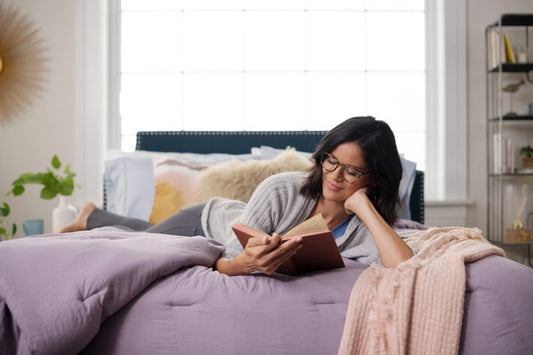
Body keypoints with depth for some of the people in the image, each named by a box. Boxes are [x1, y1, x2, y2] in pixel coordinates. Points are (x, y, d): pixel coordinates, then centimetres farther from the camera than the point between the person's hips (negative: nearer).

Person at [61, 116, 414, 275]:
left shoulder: (365, 230, -32)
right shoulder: (282, 189, -39)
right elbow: (228, 260, -37)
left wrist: (363, 206, -48)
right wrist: (245, 262, -61)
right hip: (209, 220, -4)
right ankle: (90, 216, 53)